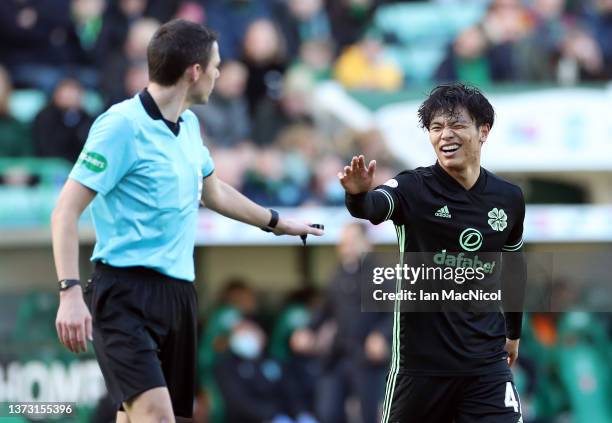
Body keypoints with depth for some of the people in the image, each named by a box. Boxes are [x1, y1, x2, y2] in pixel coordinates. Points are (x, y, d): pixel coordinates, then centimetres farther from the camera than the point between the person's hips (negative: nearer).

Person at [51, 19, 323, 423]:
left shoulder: (189, 125, 15)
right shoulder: (123, 125, -11)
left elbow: (214, 192, 34)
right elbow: (66, 211, -14)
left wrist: (275, 221, 46)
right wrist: (70, 292, -24)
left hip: (178, 294, 8)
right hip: (127, 290, -8)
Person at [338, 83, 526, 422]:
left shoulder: (509, 198, 4)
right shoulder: (415, 188, -9)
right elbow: (373, 207, -32)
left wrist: (513, 332, 29)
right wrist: (358, 193, -54)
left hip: (487, 360, 3)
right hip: (421, 359, -3)